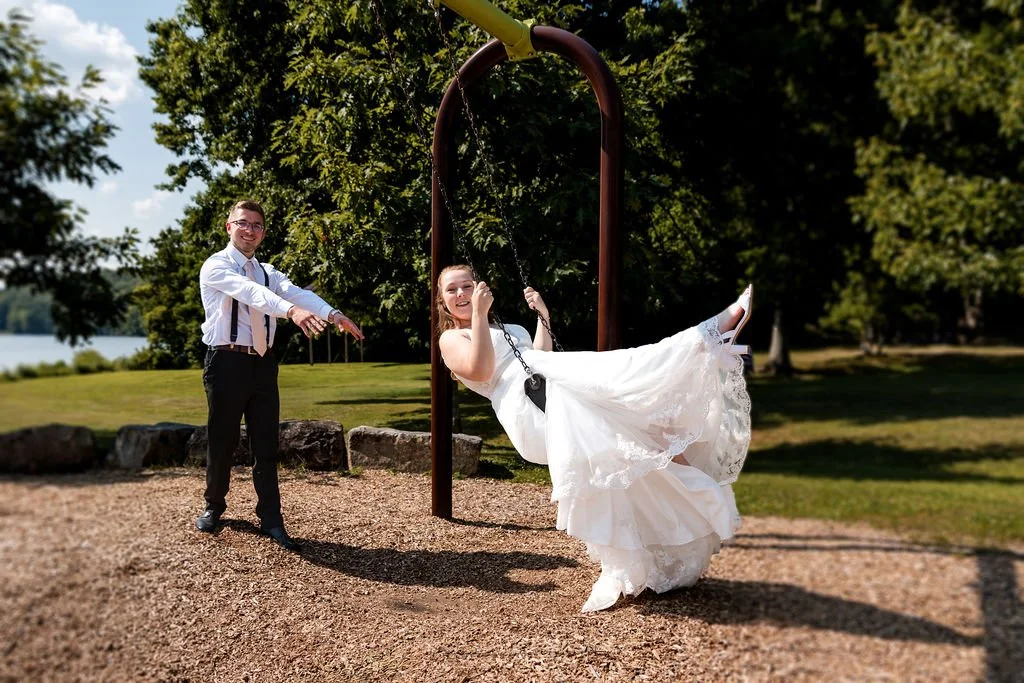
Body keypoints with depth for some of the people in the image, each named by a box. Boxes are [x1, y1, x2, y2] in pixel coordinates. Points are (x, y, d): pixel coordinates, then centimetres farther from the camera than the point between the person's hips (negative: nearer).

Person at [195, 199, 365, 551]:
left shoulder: (268, 272, 12)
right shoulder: (216, 266, -5)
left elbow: (296, 292, -9)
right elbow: (249, 292, -26)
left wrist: (333, 314, -29)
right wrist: (291, 310, -45)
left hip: (263, 363, 5)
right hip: (227, 362, -4)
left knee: (266, 444, 5)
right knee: (222, 441, 8)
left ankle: (271, 520, 12)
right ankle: (214, 506, 31)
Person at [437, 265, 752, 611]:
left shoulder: (507, 330, 37)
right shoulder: (452, 339, 15)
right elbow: (479, 369, -7)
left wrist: (542, 316, 18)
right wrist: (479, 314, -7)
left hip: (564, 383, 9)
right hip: (529, 404, -9)